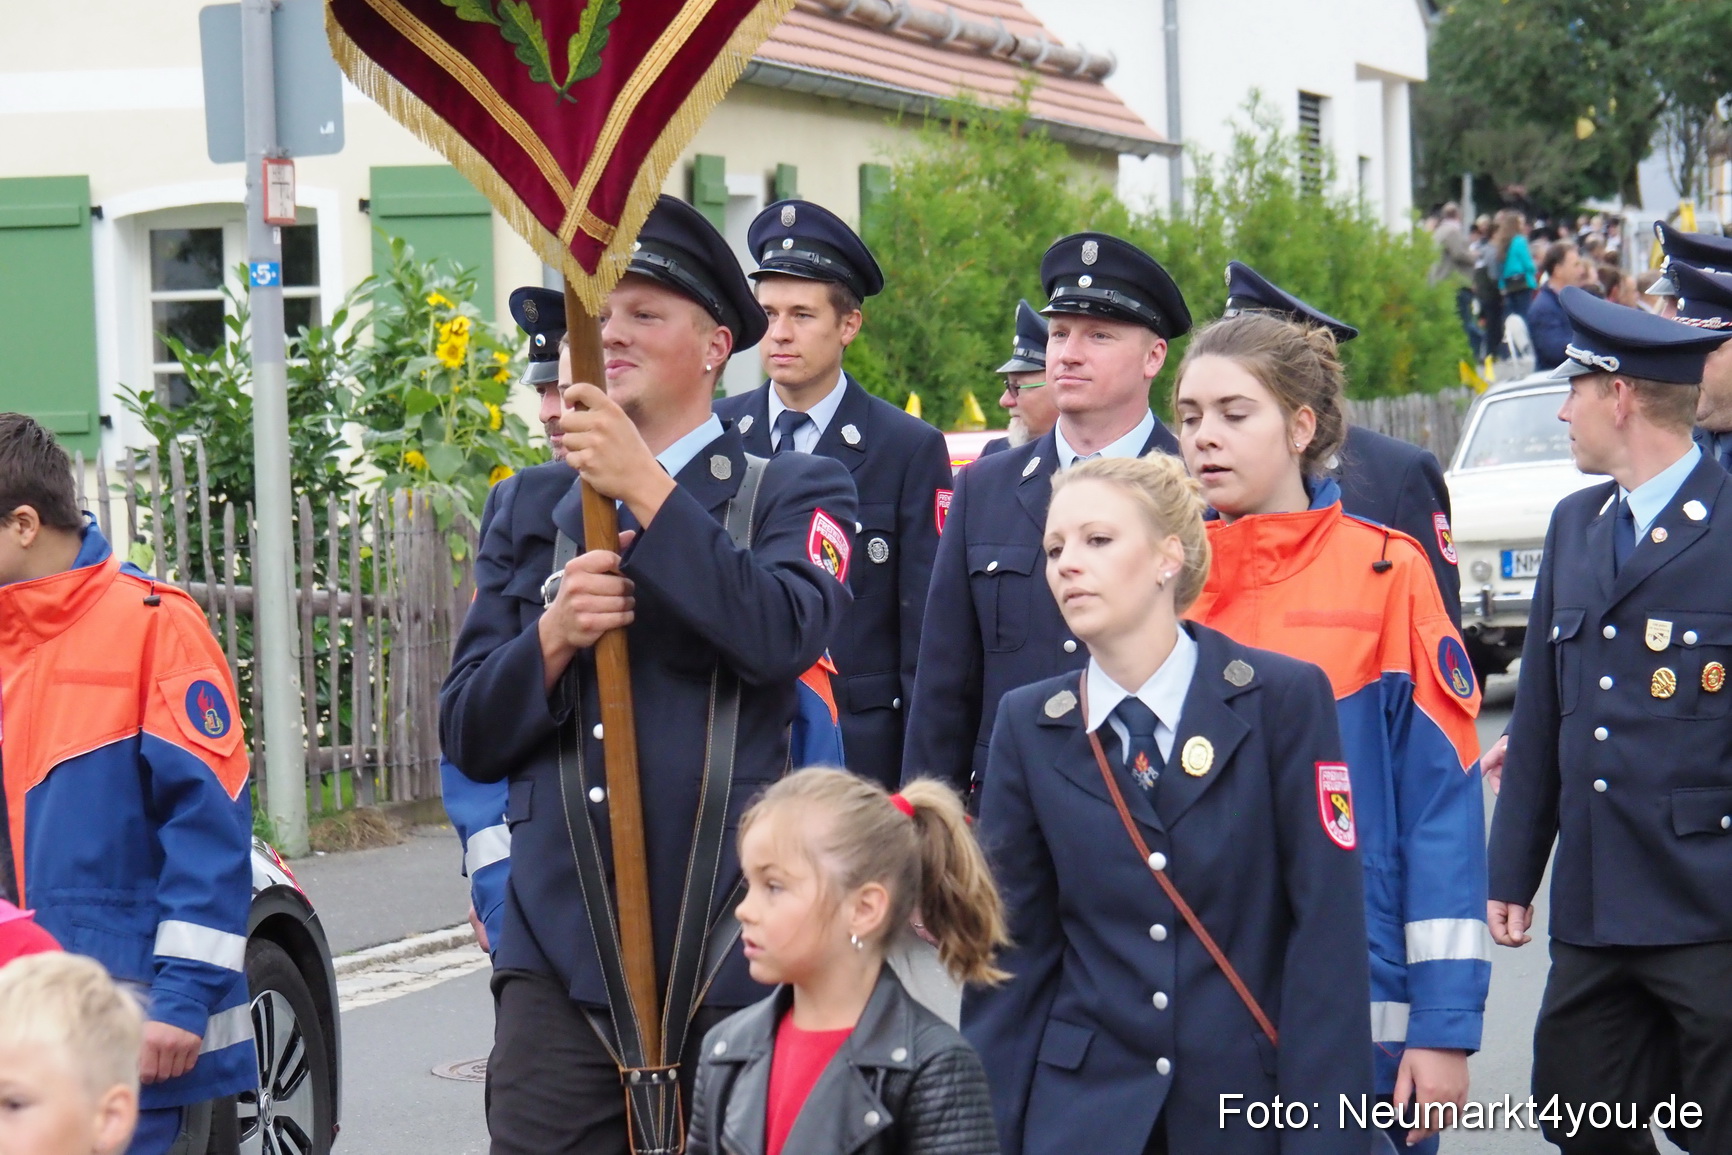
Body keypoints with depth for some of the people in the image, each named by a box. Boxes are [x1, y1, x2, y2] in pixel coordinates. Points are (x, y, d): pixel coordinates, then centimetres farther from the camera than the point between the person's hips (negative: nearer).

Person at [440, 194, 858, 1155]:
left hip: (732, 950, -2)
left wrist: (646, 487, -18)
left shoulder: (792, 493, 5)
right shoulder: (533, 509, 16)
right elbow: (468, 734, 10)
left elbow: (785, 636, -17)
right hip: (560, 948, 3)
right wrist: (552, 639, -9)